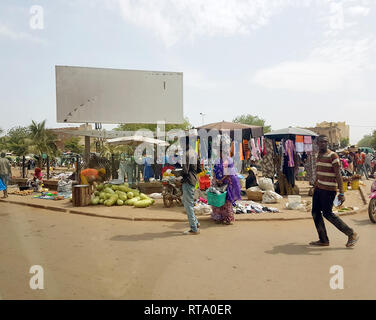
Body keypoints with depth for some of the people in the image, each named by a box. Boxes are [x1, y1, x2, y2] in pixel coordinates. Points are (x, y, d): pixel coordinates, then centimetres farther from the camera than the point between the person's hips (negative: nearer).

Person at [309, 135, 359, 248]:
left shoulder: (333, 156, -12)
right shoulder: (319, 155, 12)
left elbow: (338, 175, -17)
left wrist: (341, 193, -22)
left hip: (329, 189, -8)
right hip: (318, 188, 8)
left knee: (327, 214, -4)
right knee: (315, 213, 6)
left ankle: (352, 234, 11)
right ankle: (323, 240, 16)